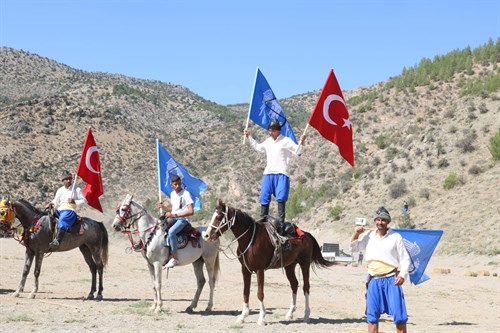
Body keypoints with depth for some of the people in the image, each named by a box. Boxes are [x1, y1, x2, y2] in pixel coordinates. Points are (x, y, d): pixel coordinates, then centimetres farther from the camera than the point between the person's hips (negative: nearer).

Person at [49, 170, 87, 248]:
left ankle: (57, 241, -52)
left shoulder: (77, 189, 7)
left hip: (70, 210, -7)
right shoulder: (60, 190, 19)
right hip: (59, 210, 7)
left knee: (62, 220, -35)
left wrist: (75, 202, -10)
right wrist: (52, 204, -2)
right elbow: (56, 203, 20)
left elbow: (84, 200, 6)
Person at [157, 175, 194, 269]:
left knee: (171, 232, -35)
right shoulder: (172, 194, 14)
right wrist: (163, 207, 6)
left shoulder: (186, 193, -9)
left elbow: (191, 211, -17)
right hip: (173, 218, 8)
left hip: (182, 219, -8)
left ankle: (175, 258, -31)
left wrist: (174, 215, -20)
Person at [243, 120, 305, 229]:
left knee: (281, 198, -14)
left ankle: (281, 222, -14)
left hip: (281, 173, -6)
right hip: (268, 173, 6)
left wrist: (301, 142, -23)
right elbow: (258, 147, 37)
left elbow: (297, 151, -4)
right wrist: (249, 137, 37)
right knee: (264, 199, 4)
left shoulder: (286, 141, 1)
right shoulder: (268, 141, 20)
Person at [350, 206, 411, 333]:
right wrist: (356, 234, 1)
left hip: (391, 279, -4)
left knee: (399, 314, -6)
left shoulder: (396, 237, -2)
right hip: (374, 280, 4)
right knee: (372, 315, 6)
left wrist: (403, 275, -15)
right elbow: (353, 248, 17)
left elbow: (405, 258, -1)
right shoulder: (368, 236, 9)